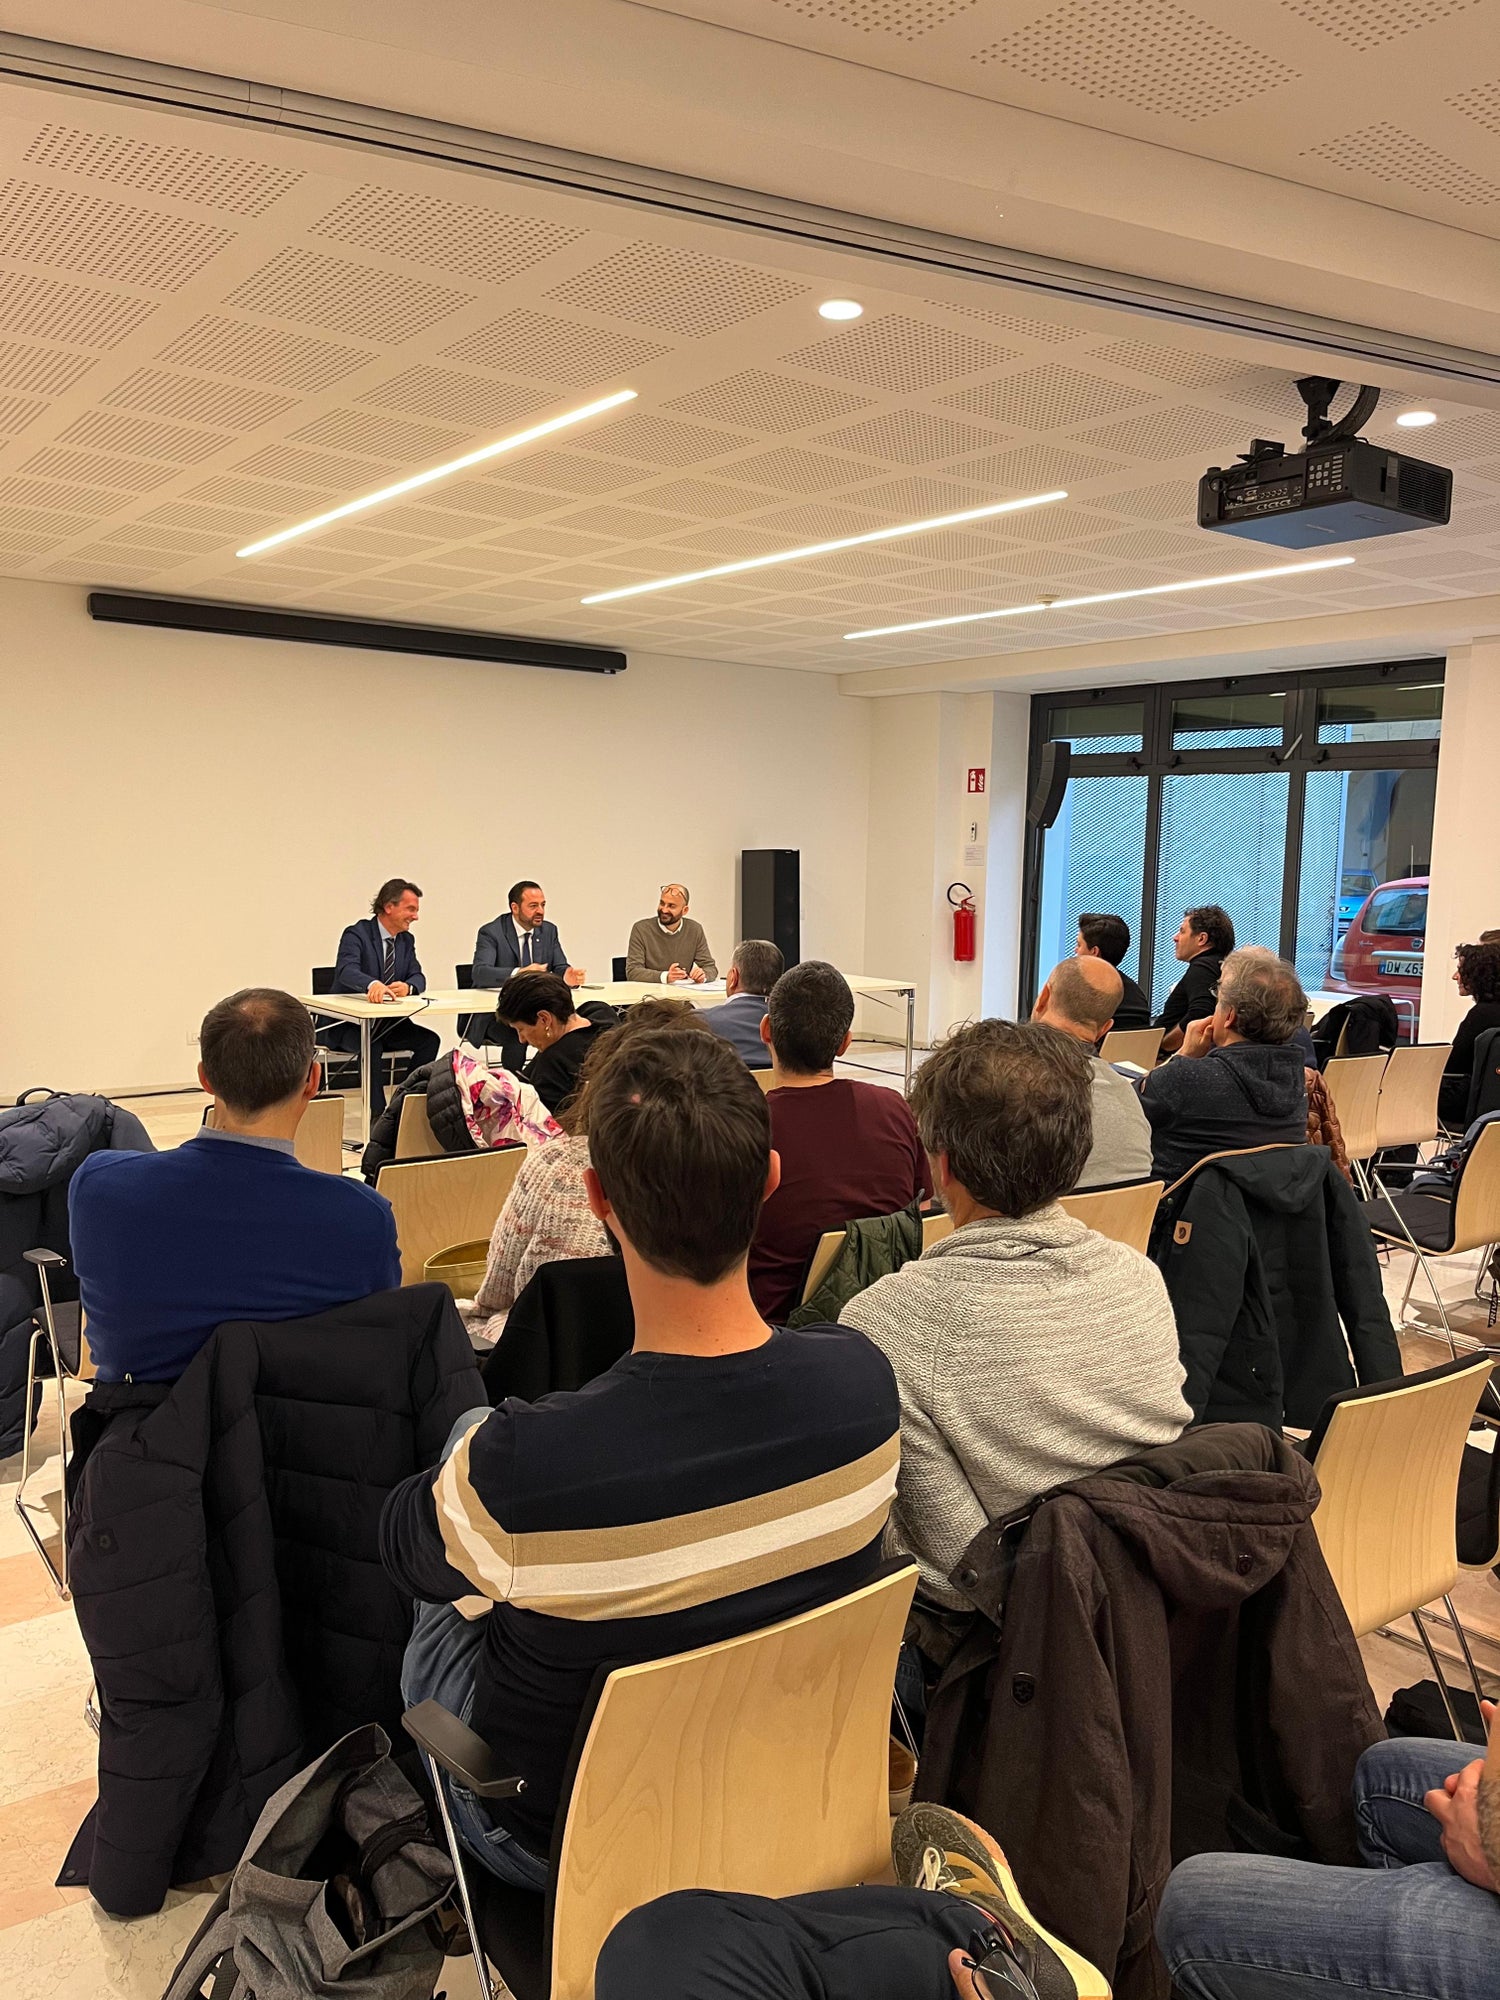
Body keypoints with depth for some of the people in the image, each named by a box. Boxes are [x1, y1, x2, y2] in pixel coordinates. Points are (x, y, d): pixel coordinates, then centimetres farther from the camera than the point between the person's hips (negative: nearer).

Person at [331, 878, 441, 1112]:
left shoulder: (407, 940, 9)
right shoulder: (357, 934, -13)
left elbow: (418, 977, 1)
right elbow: (346, 970, -31)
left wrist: (408, 987, -26)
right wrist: (373, 984, -54)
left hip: (387, 1022, 6)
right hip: (348, 1023, -6)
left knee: (429, 1040, -17)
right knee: (371, 1045, -36)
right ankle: (376, 1112, -26)